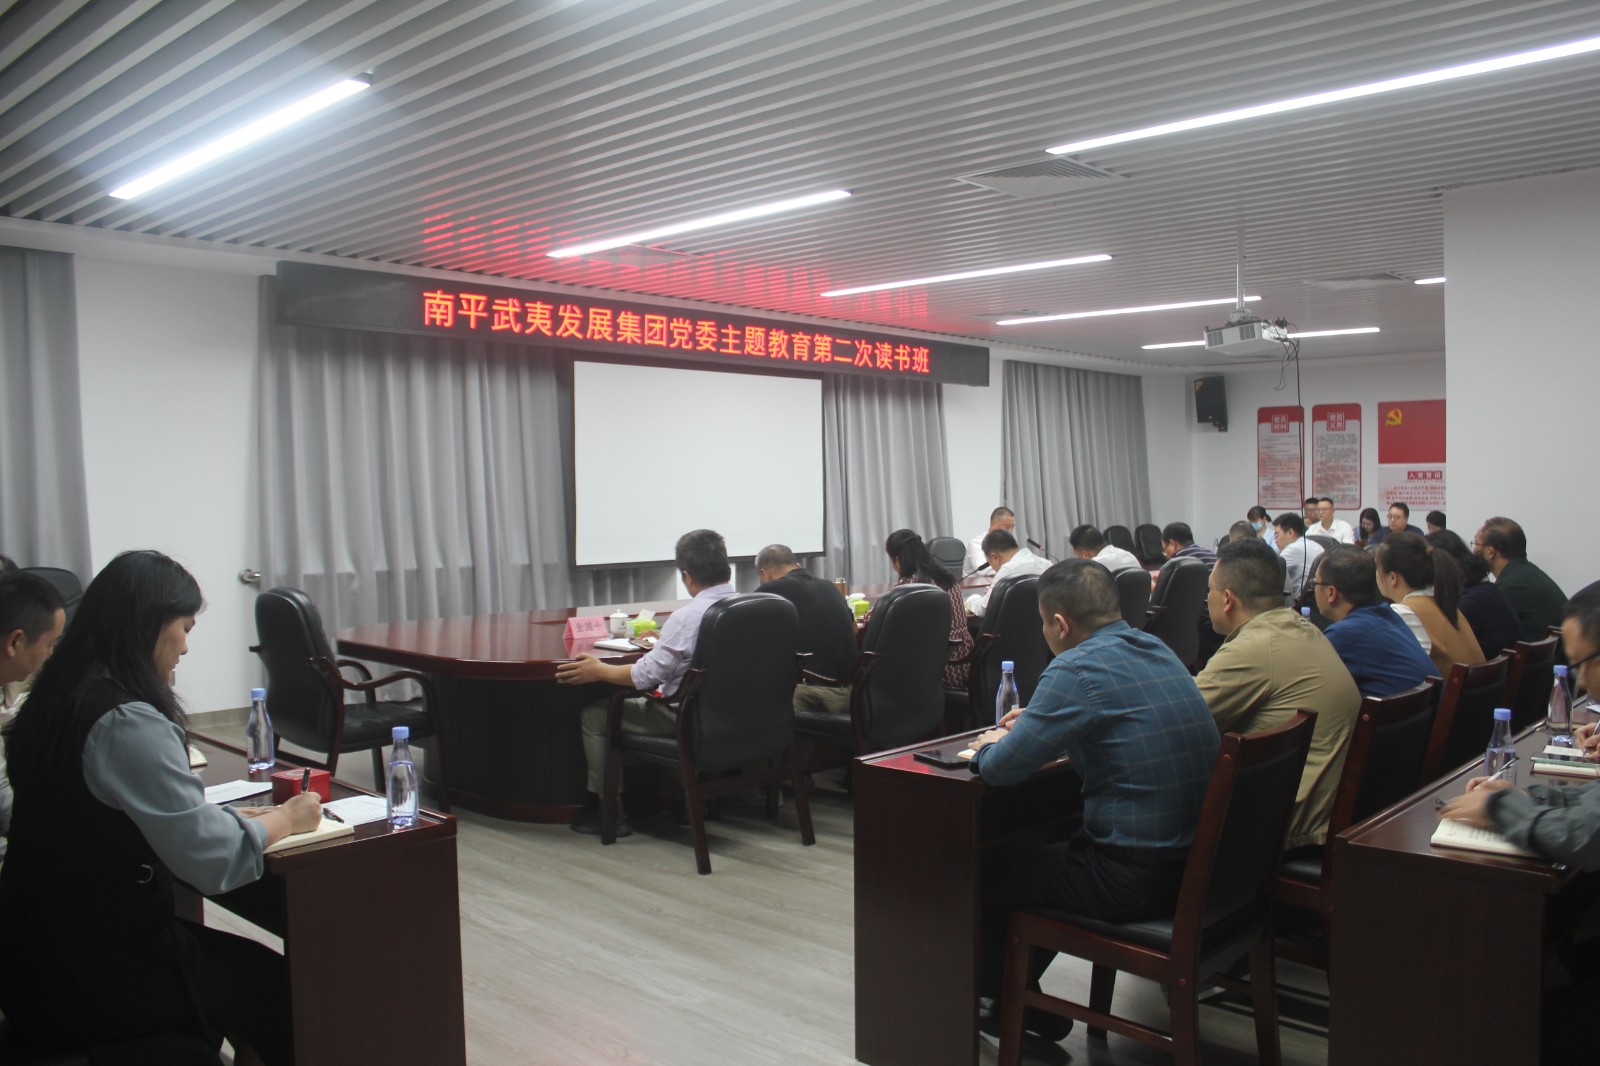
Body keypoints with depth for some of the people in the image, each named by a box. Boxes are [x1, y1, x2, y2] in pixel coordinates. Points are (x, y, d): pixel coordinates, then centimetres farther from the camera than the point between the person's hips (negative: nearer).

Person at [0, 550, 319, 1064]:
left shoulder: (56, 700, 3)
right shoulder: (127, 724, -25)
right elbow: (213, 861, -24)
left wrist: (232, 815, 4)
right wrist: (286, 818, -6)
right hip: (84, 979, -8)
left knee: (241, 965, 19)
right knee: (275, 984, 10)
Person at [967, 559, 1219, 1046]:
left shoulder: (1078, 669, -19)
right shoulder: (1158, 651, 8)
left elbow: (1002, 769, -18)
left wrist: (989, 746, 4)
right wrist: (1036, 723, 21)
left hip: (1137, 878, -9)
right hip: (1199, 861, 9)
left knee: (982, 874, 9)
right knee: (1048, 842, 28)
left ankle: (1022, 1012, 28)